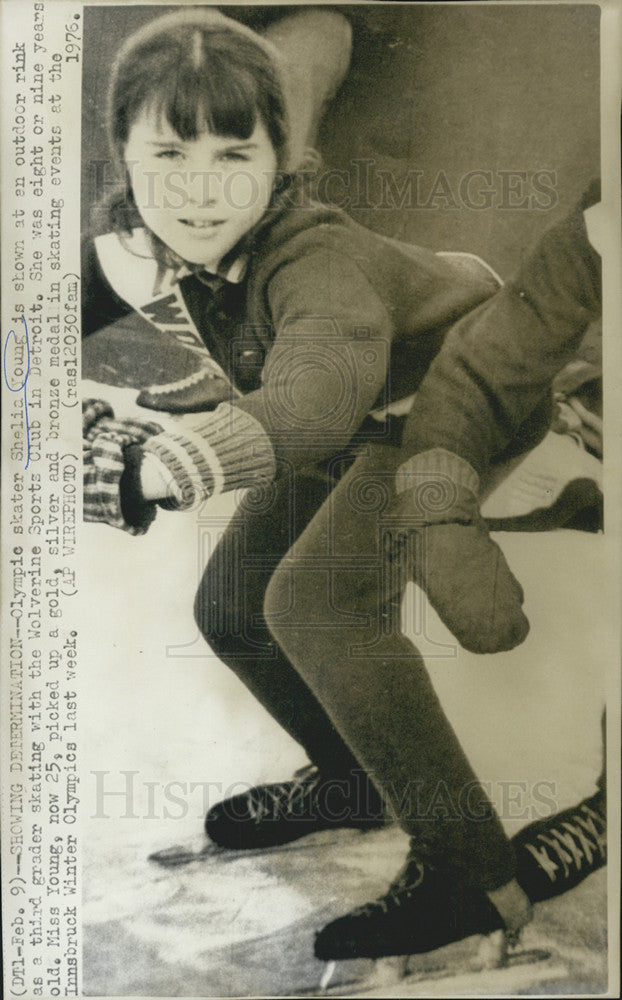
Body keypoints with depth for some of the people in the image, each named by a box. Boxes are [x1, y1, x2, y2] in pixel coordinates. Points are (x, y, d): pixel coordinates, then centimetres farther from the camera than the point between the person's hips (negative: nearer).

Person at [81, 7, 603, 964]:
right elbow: (82, 296, 5)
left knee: (317, 600, -28)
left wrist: (156, 467, -69)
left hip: (460, 390, -7)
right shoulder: (135, 243, -14)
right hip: (359, 425, 8)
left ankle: (475, 879, -11)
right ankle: (354, 781, 29)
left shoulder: (318, 259, -37)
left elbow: (320, 394, -57)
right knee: (230, 605, 5)